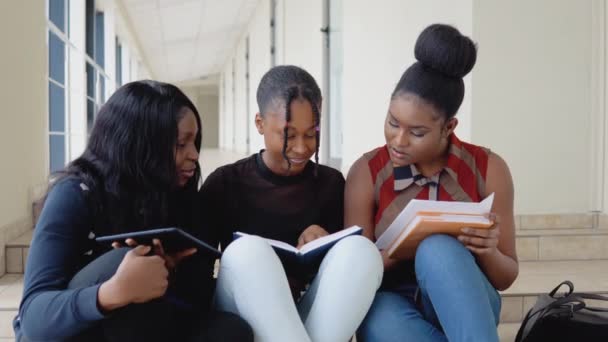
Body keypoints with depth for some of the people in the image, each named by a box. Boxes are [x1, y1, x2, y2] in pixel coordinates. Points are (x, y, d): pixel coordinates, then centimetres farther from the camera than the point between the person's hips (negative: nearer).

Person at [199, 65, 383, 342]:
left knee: (359, 247, -26)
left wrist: (324, 241, -11)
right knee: (247, 250, -33)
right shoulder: (225, 183, 2)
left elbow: (346, 259, 12)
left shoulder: (331, 183, 7)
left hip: (314, 318, 2)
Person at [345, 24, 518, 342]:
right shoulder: (367, 172, -7)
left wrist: (487, 251, -22)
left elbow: (506, 277, 2)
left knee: (438, 248, -34)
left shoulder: (488, 169, -5)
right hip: (393, 306, 0)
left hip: (464, 306, 0)